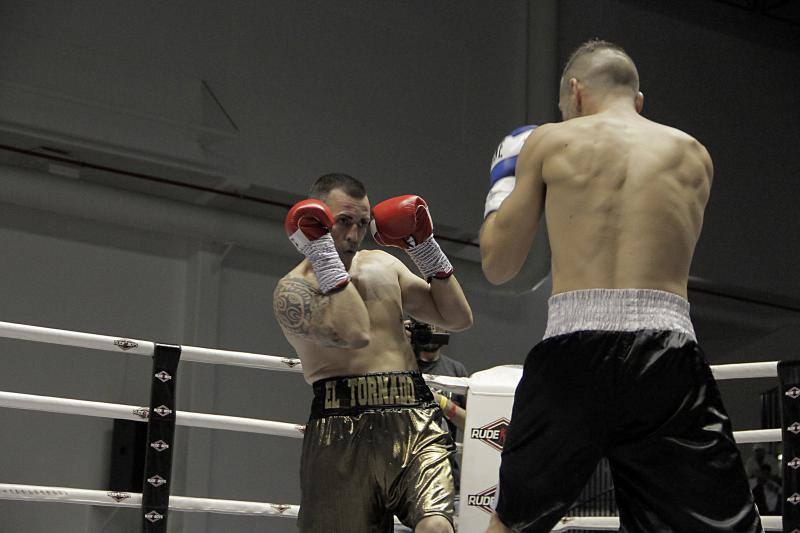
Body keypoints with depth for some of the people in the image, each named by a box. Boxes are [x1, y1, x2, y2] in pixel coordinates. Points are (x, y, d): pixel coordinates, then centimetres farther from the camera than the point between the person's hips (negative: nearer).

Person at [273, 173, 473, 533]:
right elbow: (354, 333, -18)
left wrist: (425, 247, 15)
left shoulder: (384, 264, 22)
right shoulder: (293, 289, 1)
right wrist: (322, 251, -12)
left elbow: (458, 318, 23)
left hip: (414, 423, 4)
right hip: (344, 431, -3)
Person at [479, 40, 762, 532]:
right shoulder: (693, 155, 16)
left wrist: (502, 183, 31)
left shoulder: (547, 143, 10)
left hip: (572, 347, 0)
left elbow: (498, 265, 14)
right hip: (666, 352, 0)